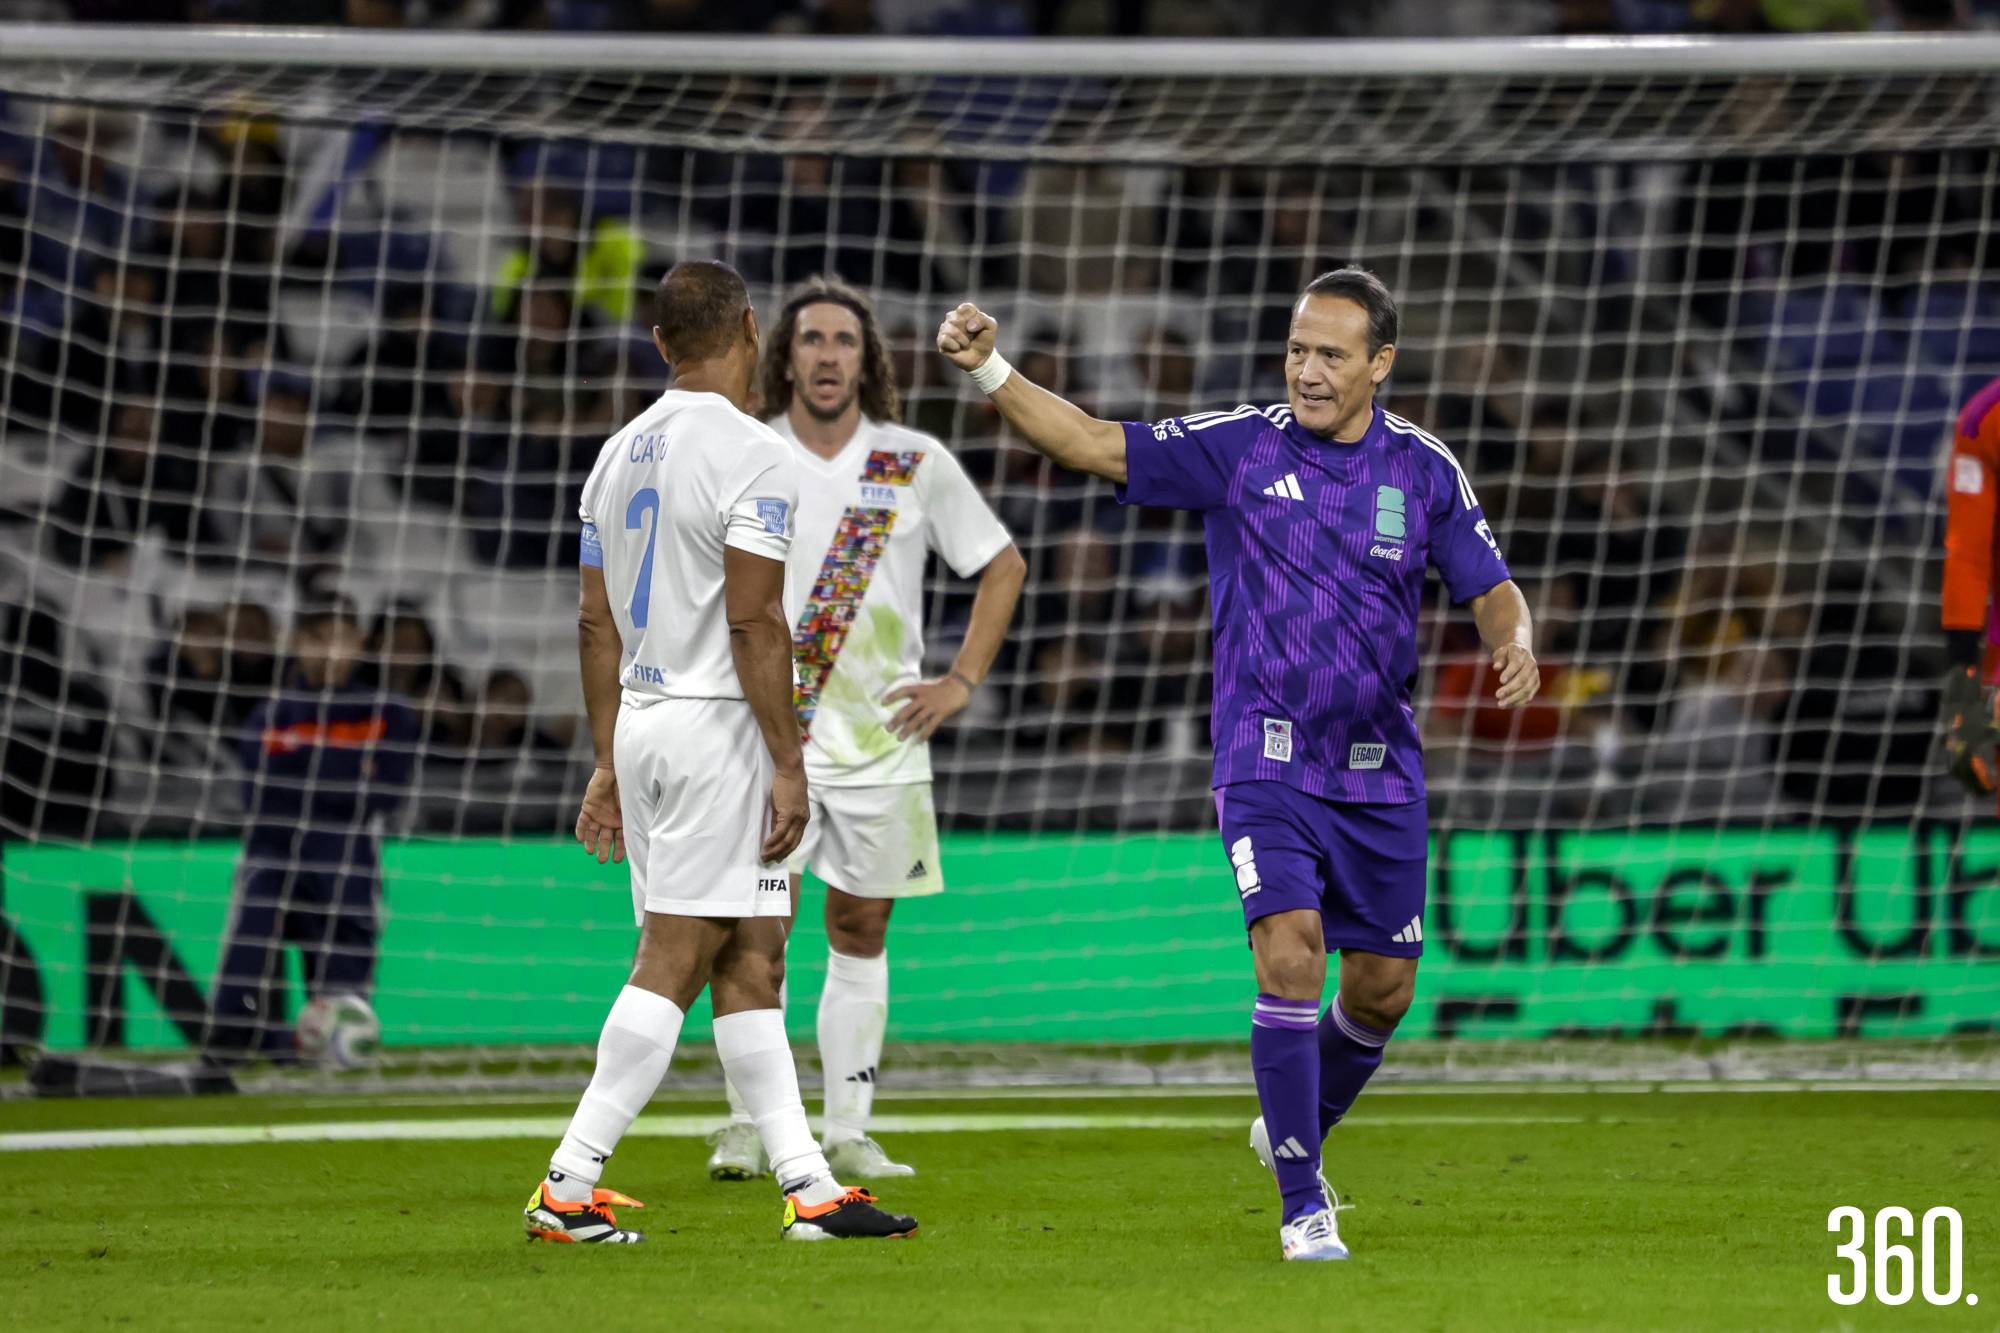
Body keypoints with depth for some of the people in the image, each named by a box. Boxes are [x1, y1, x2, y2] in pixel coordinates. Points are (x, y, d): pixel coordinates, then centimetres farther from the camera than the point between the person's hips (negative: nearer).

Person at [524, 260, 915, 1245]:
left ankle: (807, 1185, 9)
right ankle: (568, 1186, -11)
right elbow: (753, 622, -17)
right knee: (672, 966, -7)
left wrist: (610, 764, 19)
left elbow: (595, 624, 14)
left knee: (749, 962, 10)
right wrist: (789, 767, -14)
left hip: (640, 722, 8)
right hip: (717, 724, -8)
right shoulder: (751, 454, -12)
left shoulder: (623, 454, 12)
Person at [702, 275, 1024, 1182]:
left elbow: (1002, 567, 13)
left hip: (882, 735, 2)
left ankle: (848, 1133, 9)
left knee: (861, 930, 5)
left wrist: (962, 682, 5)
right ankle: (747, 1120, -7)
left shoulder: (917, 464, 3)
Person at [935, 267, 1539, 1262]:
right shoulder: (1238, 448, -6)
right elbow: (1089, 443, -10)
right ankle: (1303, 1204, -11)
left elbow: (1491, 591, 7)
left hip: (1381, 771, 3)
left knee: (1382, 990, 9)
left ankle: (1295, 1129, 39)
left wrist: (1515, 647, -16)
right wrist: (988, 371, -23)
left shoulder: (1422, 470, 1)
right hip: (1266, 762, -3)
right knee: (1291, 955, -20)